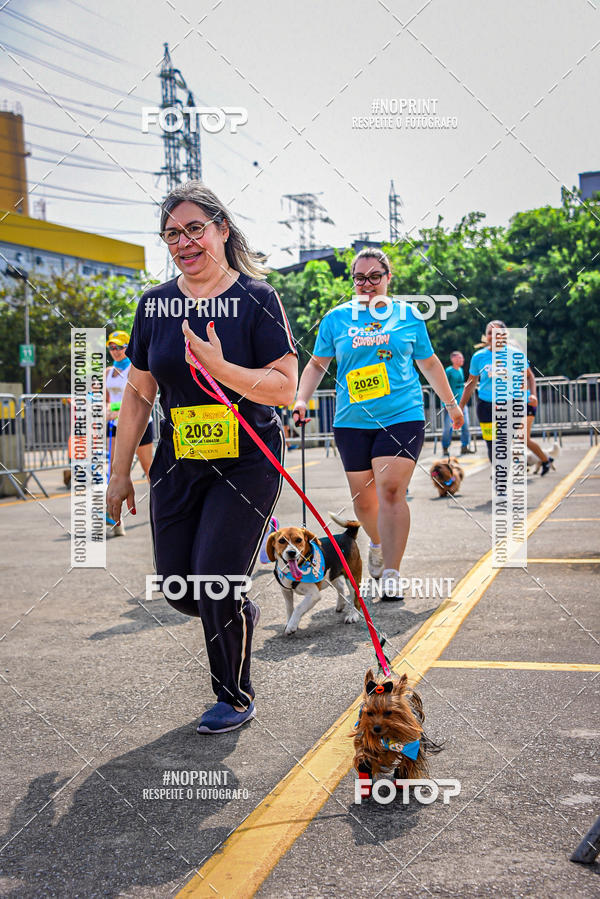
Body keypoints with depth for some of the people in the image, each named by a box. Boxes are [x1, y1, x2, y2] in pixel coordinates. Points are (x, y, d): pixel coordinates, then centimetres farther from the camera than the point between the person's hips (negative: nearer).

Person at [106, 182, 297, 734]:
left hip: (247, 463, -5)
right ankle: (240, 614, 37)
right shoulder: (155, 304, 6)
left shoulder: (256, 298, -8)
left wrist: (220, 368, -28)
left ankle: (236, 698, 14)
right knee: (177, 587, 3)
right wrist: (120, 472, 10)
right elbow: (138, 394, 11)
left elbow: (285, 387, -13)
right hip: (179, 462, 5)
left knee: (215, 584, -9)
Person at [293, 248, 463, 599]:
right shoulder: (337, 318, 7)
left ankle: (391, 573, -11)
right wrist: (302, 399, -3)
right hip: (353, 421, 2)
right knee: (363, 498, 9)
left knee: (391, 491, -15)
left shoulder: (409, 315, 7)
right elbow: (318, 364, 12)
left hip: (402, 416, -2)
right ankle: (378, 544, 40)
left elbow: (429, 362, 18)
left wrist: (451, 403, 25)